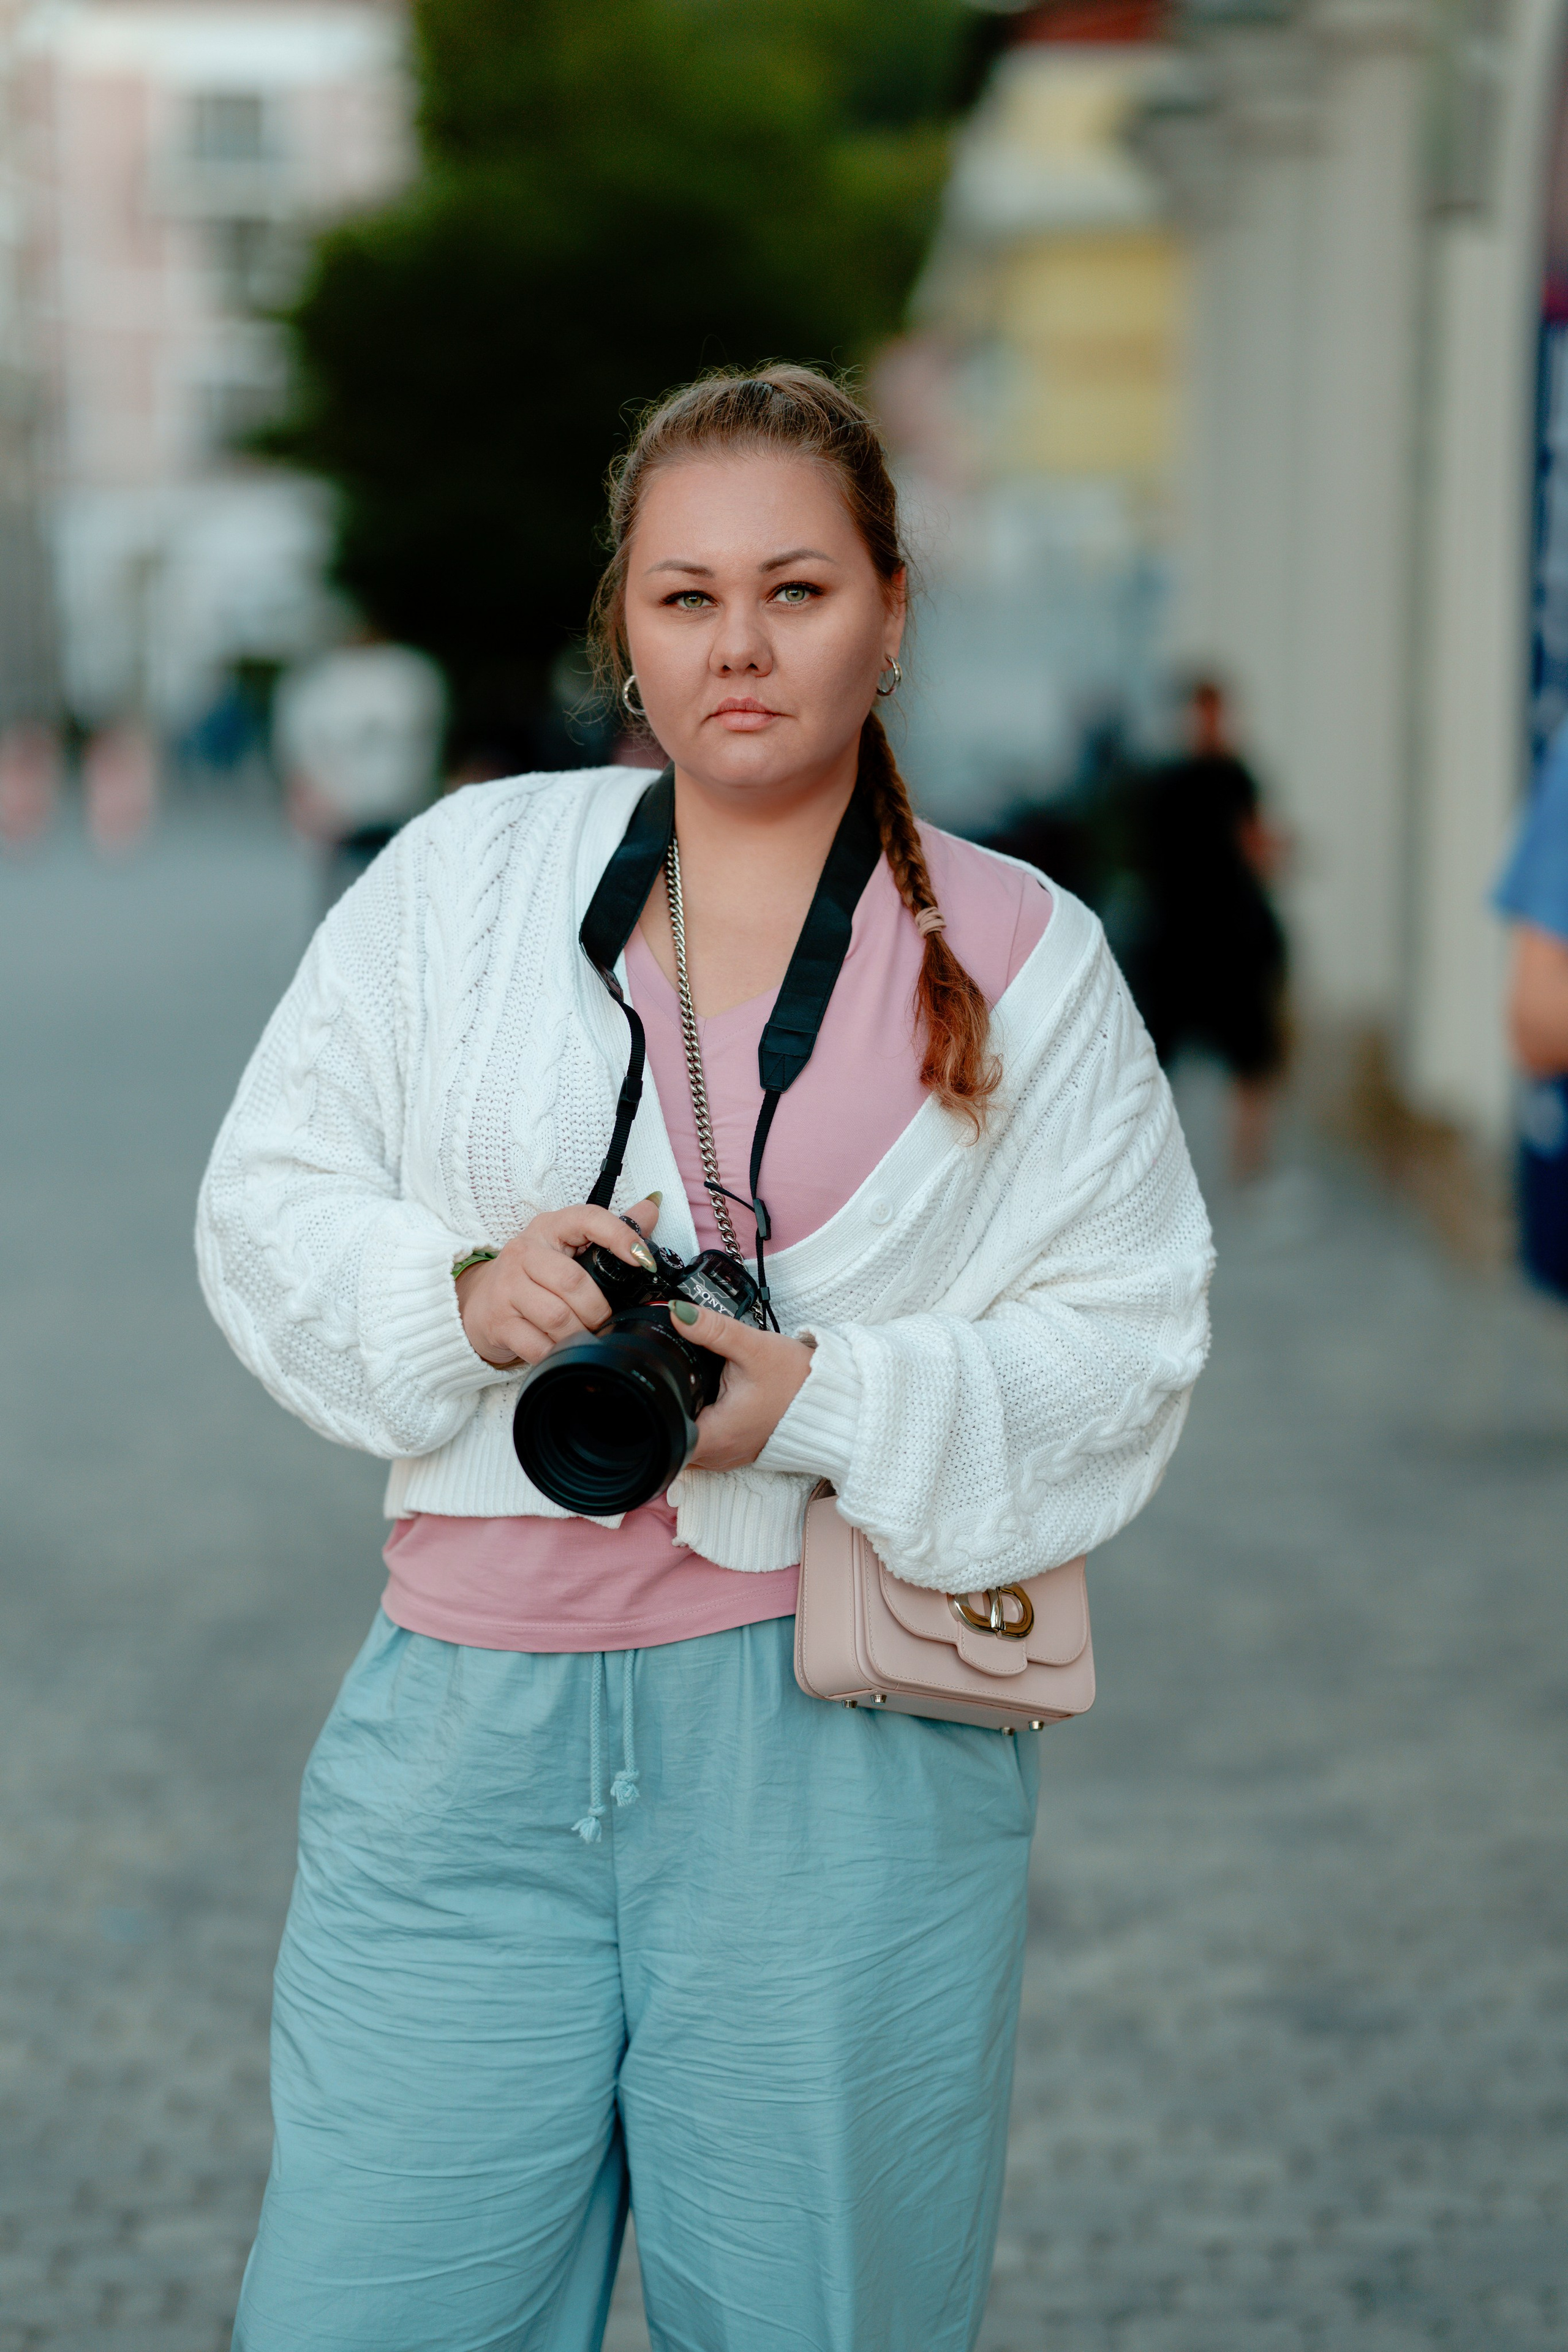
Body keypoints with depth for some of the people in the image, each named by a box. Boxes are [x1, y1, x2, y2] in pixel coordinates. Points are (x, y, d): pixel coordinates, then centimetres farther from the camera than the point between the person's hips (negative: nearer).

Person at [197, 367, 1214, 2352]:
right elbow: (267, 1205, 10)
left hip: (844, 1755, -1)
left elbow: (1125, 1347, 2)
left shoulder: (1021, 961, 5)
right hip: (470, 1737, 1)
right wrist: (458, 1295, -10)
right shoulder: (466, 873, 9)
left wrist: (825, 1401, -13)